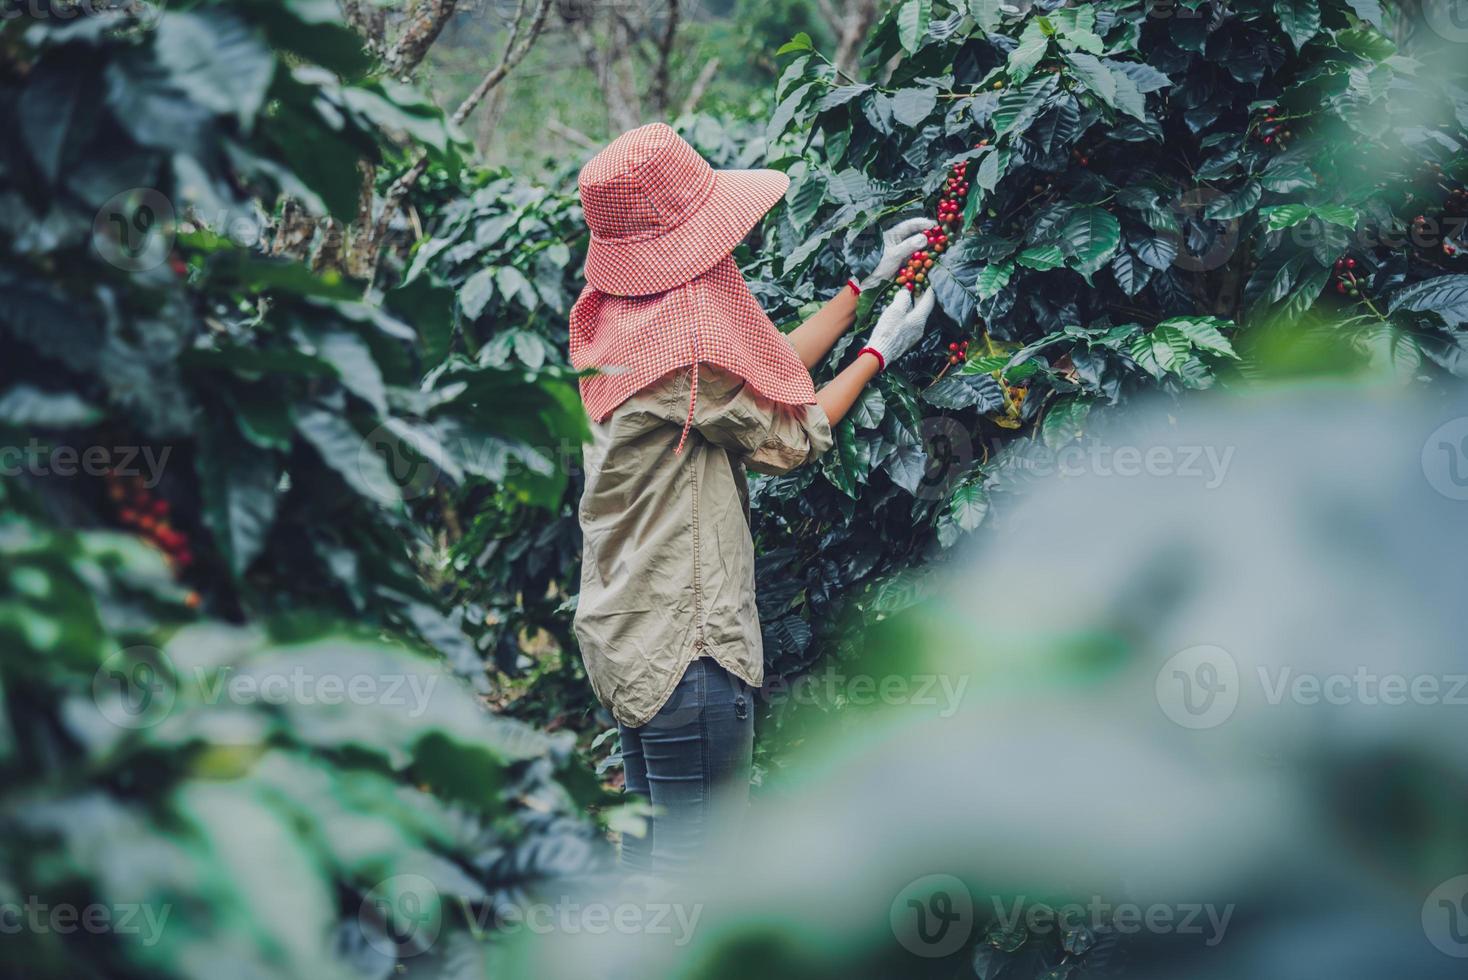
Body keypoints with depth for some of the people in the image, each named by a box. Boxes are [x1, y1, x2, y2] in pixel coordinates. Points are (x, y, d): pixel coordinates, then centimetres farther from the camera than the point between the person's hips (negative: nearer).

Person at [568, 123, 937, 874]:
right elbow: (789, 437, -8)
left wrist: (867, 282, 17)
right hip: (686, 645, -10)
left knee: (651, 842, 19)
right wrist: (881, 351, 4)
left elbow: (768, 374, 12)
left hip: (628, 636, 10)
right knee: (697, 860, -1)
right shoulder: (683, 345, -22)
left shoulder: (621, 320, 5)